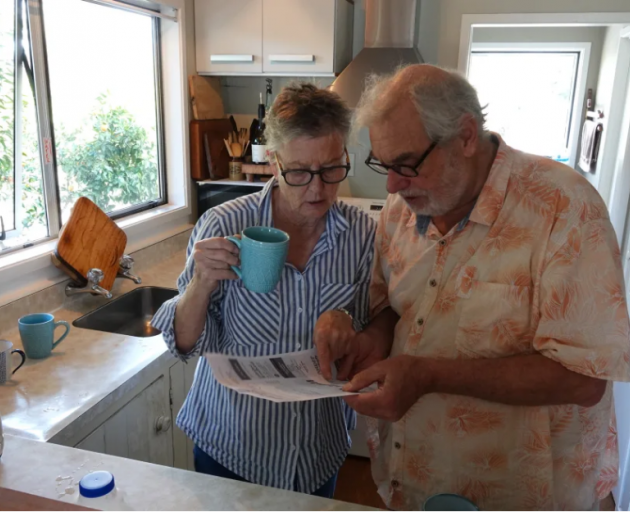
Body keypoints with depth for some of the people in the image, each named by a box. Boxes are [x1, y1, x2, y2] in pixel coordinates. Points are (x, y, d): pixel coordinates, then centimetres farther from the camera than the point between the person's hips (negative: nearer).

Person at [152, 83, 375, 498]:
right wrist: (201, 284, -30)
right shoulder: (223, 227, -18)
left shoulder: (363, 234, -12)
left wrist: (347, 329, -25)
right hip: (230, 444, -2)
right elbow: (187, 343, -11)